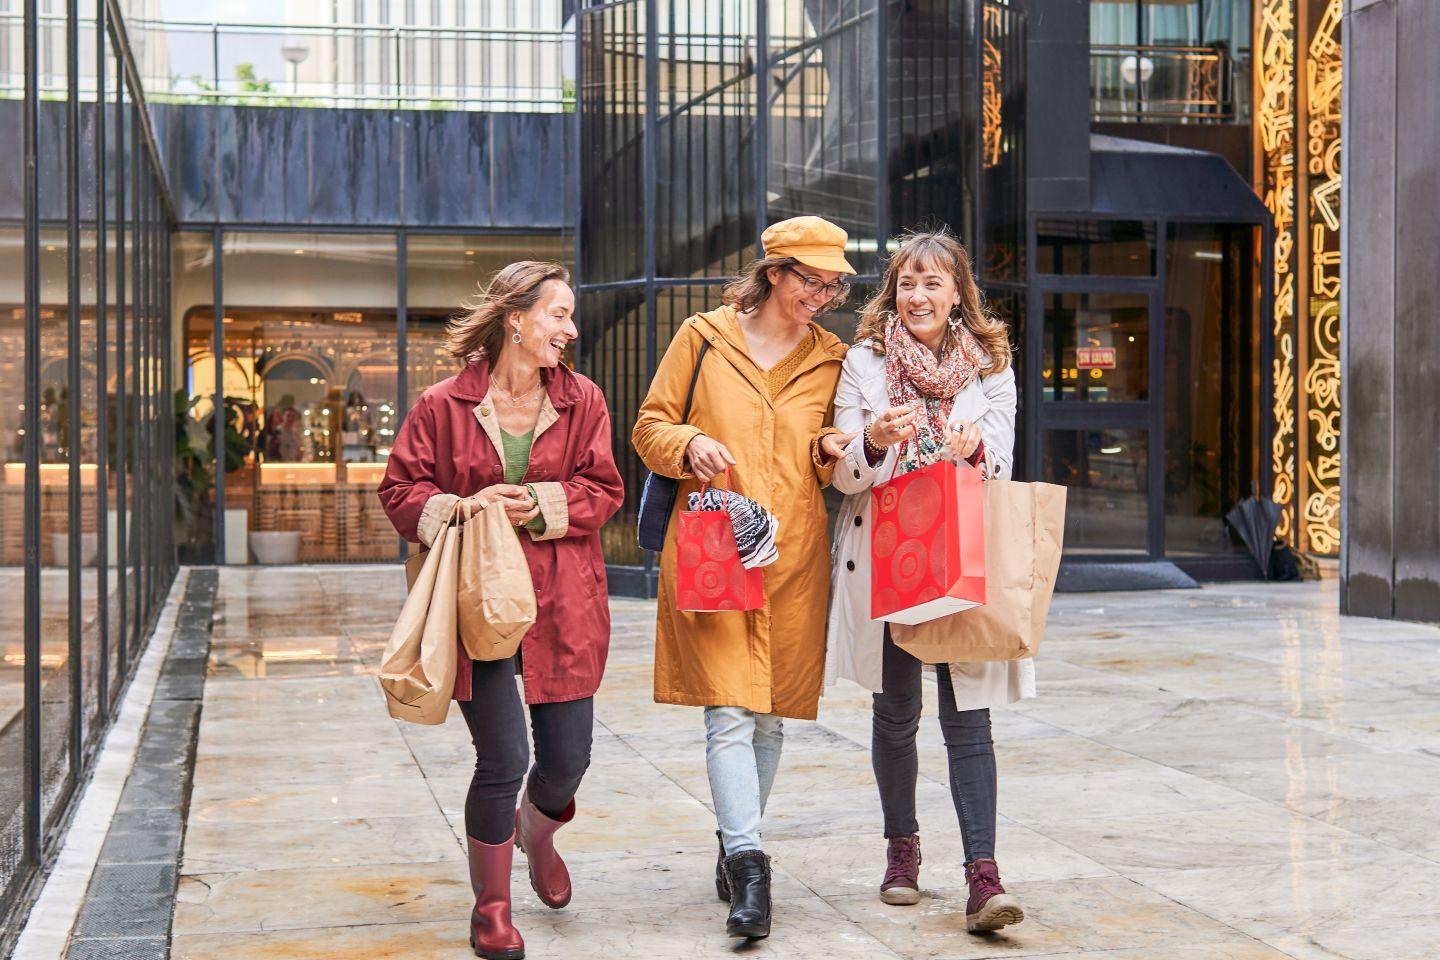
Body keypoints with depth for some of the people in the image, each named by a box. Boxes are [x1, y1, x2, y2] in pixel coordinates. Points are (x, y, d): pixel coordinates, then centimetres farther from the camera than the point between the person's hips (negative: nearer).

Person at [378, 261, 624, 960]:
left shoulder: (582, 401, 7)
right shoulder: (444, 405, -1)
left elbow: (603, 491, 5)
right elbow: (400, 491, 3)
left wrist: (542, 504, -12)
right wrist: (461, 509, -15)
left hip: (563, 606, 3)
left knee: (566, 761, 6)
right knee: (503, 760, -7)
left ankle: (537, 831, 44)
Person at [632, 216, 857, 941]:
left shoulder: (830, 358, 13)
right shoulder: (704, 337, 4)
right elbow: (651, 426, 7)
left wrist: (829, 452, 0)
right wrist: (690, 445, -14)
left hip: (794, 555, 4)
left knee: (770, 716, 9)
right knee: (729, 711, -12)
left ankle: (735, 848, 26)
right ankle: (749, 868, -15)